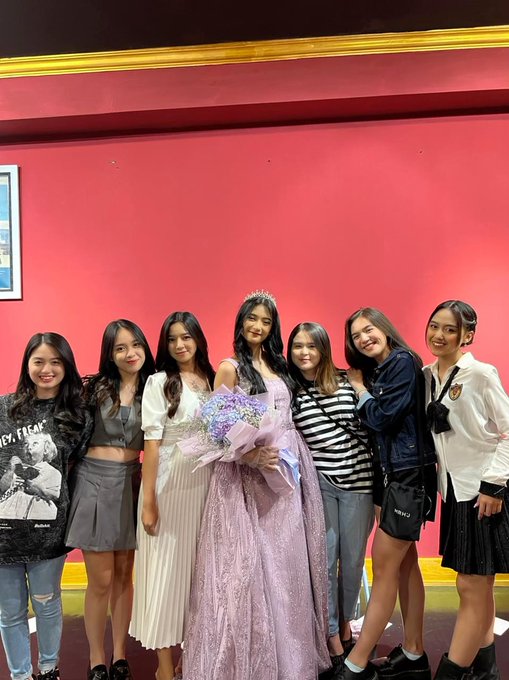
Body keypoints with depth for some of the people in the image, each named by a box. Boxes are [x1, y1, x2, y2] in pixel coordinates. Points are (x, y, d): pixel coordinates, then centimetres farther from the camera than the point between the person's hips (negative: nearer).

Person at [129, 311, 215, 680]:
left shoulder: (212, 381, 8)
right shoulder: (159, 382, -5)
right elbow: (152, 442, -10)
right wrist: (149, 500, -13)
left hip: (205, 485, 4)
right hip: (170, 486, -4)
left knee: (198, 568, 13)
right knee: (167, 570, 5)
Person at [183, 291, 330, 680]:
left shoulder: (278, 364, 12)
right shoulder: (231, 368, -5)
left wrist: (291, 454, 6)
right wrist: (253, 456, -22)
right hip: (249, 474, -6)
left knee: (287, 563, 13)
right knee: (251, 564, 1)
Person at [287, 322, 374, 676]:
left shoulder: (346, 381, 1)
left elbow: (369, 427, 7)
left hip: (358, 479, 1)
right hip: (317, 483, -1)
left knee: (353, 559, 14)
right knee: (325, 559, 5)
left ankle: (346, 623, 38)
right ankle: (332, 637, 25)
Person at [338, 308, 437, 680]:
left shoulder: (403, 361, -13)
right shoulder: (378, 371, 13)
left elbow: (382, 418, -18)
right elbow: (373, 425, 10)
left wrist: (359, 388, -5)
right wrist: (361, 388, -1)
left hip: (409, 474, -9)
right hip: (388, 472, 9)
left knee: (384, 568, -2)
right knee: (404, 564, 15)